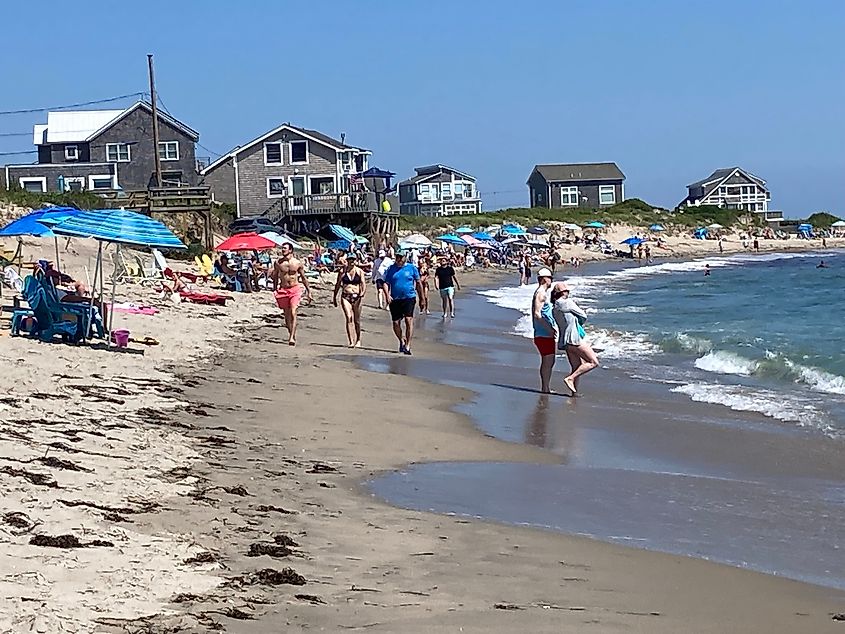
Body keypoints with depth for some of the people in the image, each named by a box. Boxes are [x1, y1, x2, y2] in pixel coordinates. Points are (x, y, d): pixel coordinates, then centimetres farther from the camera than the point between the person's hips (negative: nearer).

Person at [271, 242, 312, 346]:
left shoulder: (297, 263, -1)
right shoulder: (278, 263, 1)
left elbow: (303, 278, 9)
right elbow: (275, 277, 12)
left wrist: (309, 292, 11)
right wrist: (275, 290, 9)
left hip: (295, 290, -2)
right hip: (283, 290, 2)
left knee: (293, 313, -16)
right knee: (287, 315, 9)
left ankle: (292, 338, -21)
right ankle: (292, 335, 26)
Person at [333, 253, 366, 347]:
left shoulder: (359, 271, 5)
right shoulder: (342, 271, 6)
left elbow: (363, 284, -2)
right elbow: (338, 284, 14)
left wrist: (363, 293, -21)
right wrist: (334, 297, 14)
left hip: (357, 297, 0)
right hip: (345, 297, 0)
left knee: (357, 320, 6)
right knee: (349, 318, -13)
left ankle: (358, 340, 24)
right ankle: (351, 341, -14)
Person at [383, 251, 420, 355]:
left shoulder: (412, 268, 4)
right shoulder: (391, 269, 8)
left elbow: (418, 282, 11)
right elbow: (386, 283, 7)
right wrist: (387, 295, -11)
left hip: (409, 298, -2)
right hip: (395, 299, 3)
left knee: (408, 320, -16)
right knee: (396, 323, 6)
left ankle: (407, 345, -14)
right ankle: (401, 341, 32)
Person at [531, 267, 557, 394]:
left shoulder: (544, 293, 19)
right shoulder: (541, 294, -13)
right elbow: (537, 314, -22)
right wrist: (550, 328, -22)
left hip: (548, 334, 10)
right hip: (544, 334, -10)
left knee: (548, 361, 13)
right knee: (548, 361, -8)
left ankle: (545, 388, 18)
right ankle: (545, 388, -6)